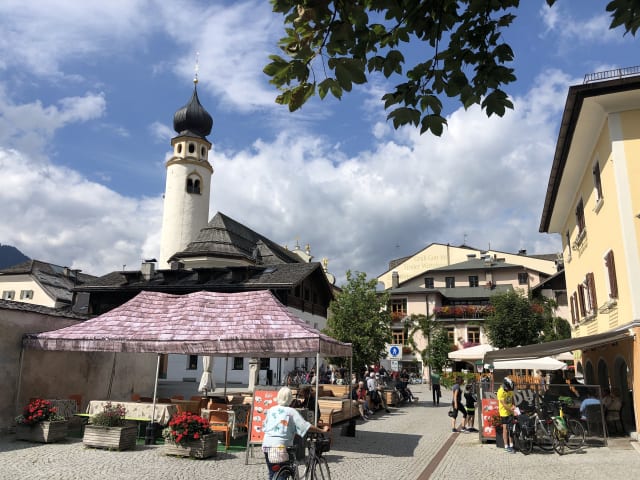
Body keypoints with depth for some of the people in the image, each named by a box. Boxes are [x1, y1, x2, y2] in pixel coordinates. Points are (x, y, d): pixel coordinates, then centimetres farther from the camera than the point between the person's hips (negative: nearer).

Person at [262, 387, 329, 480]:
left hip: (266, 445, 4)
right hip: (281, 446, -4)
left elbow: (264, 427, 15)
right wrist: (322, 430, -4)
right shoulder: (291, 412, -6)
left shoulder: (271, 410, 6)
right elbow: (306, 426, -10)